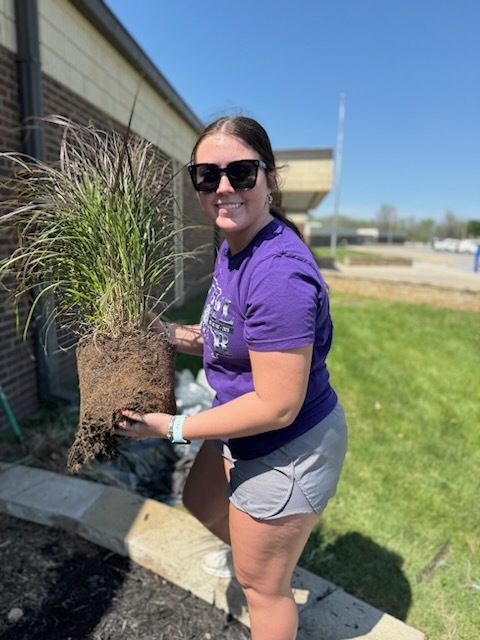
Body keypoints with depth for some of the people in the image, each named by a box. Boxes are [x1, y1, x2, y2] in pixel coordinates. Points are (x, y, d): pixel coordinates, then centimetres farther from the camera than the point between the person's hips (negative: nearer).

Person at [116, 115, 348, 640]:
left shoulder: (278, 273, -32)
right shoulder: (231, 246, -2)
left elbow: (277, 407, -28)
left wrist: (174, 428, -19)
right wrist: (171, 333, -6)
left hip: (288, 451, -9)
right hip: (246, 434, 9)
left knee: (261, 586, 17)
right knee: (200, 503, 33)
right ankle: (256, 554, 62)